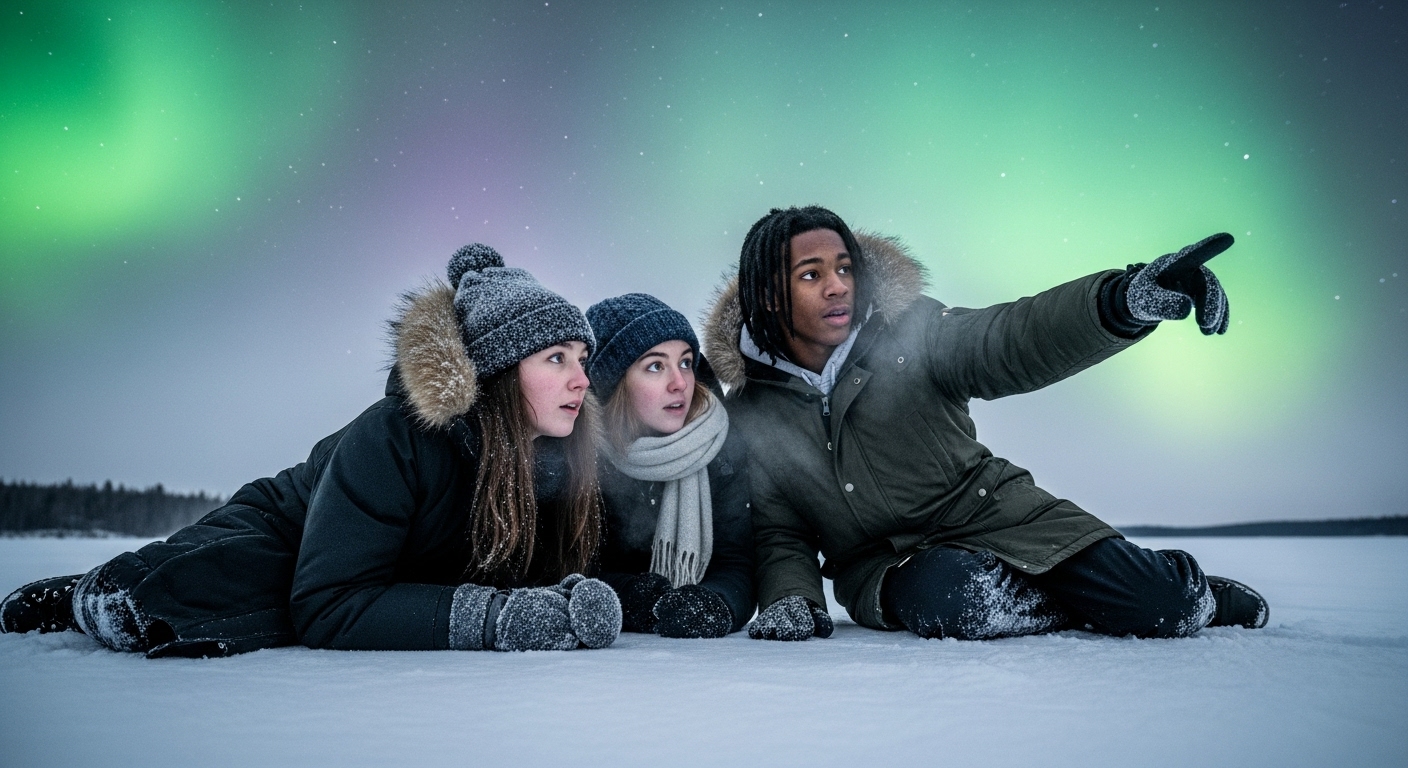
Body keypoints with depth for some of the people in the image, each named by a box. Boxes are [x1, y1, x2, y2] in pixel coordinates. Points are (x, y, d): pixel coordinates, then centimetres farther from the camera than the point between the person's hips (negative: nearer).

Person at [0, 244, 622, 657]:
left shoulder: (567, 458, -15)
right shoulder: (398, 437, -31)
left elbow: (555, 572, -5)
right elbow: (330, 607, -35)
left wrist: (570, 600, -29)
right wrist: (507, 618, -43)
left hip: (395, 582, 9)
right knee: (186, 595, -32)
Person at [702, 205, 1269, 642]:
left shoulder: (909, 331, -6)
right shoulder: (750, 416, -2)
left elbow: (1013, 343, -22)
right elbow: (780, 534, 0)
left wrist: (1128, 299, -40)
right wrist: (793, 601, -22)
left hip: (995, 514, 1)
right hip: (882, 564, 0)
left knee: (1158, 600, -15)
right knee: (949, 594, -36)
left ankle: (1189, 589, 22)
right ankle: (1094, 598, -7)